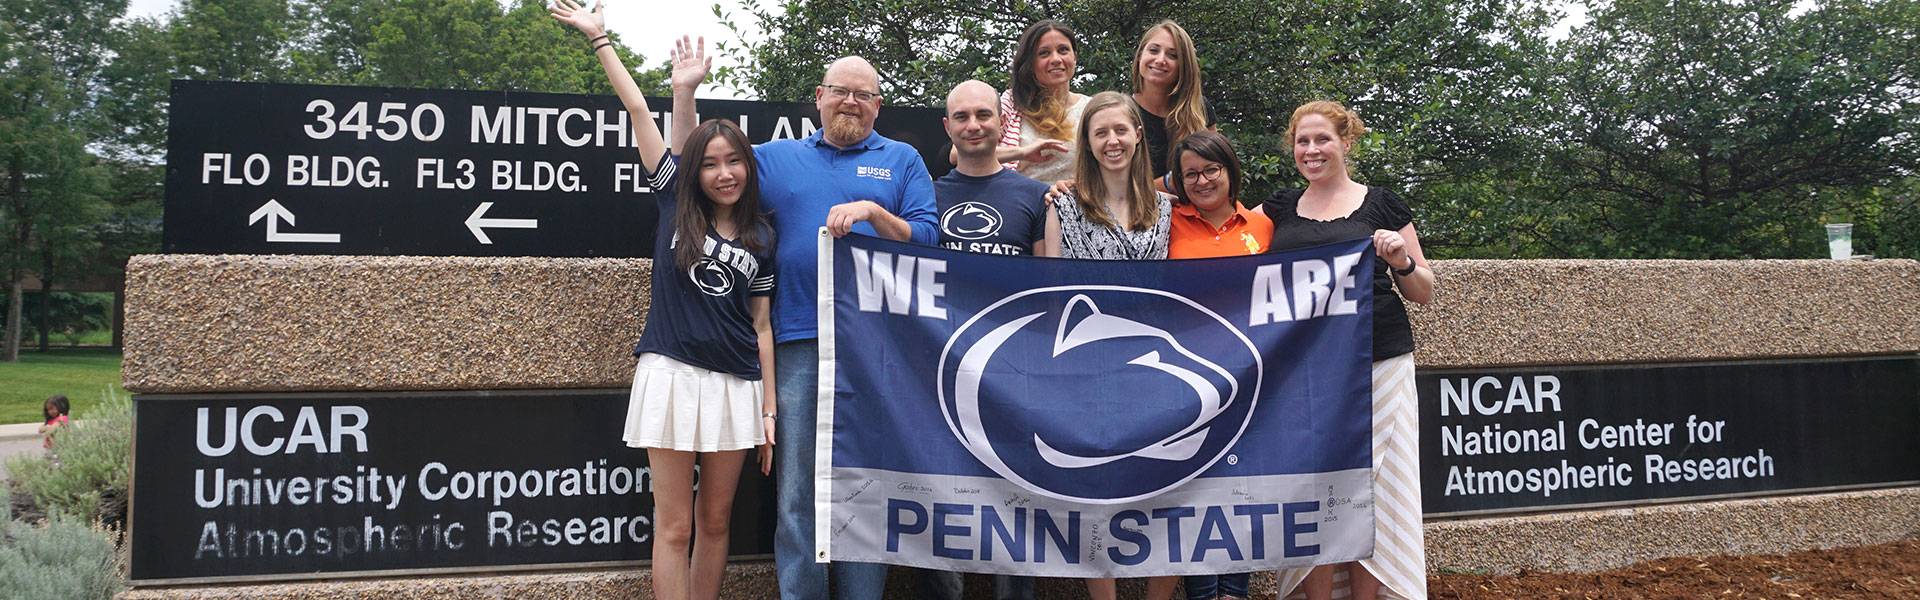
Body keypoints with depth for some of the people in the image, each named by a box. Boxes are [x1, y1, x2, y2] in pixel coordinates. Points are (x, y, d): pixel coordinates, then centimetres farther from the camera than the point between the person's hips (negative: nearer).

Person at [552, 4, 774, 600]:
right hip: (671, 375, -2)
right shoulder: (675, 205, 5)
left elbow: (761, 328, 9)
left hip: (737, 385, 2)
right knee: (674, 526, 0)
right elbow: (638, 110, 5)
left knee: (715, 521, 9)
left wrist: (770, 410, 5)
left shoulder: (761, 239, 8)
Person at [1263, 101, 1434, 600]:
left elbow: (1424, 293, 11)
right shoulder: (1280, 209, 14)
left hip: (1378, 366, -2)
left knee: (1370, 491, -3)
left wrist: (1402, 262, -9)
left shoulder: (1382, 205, 8)